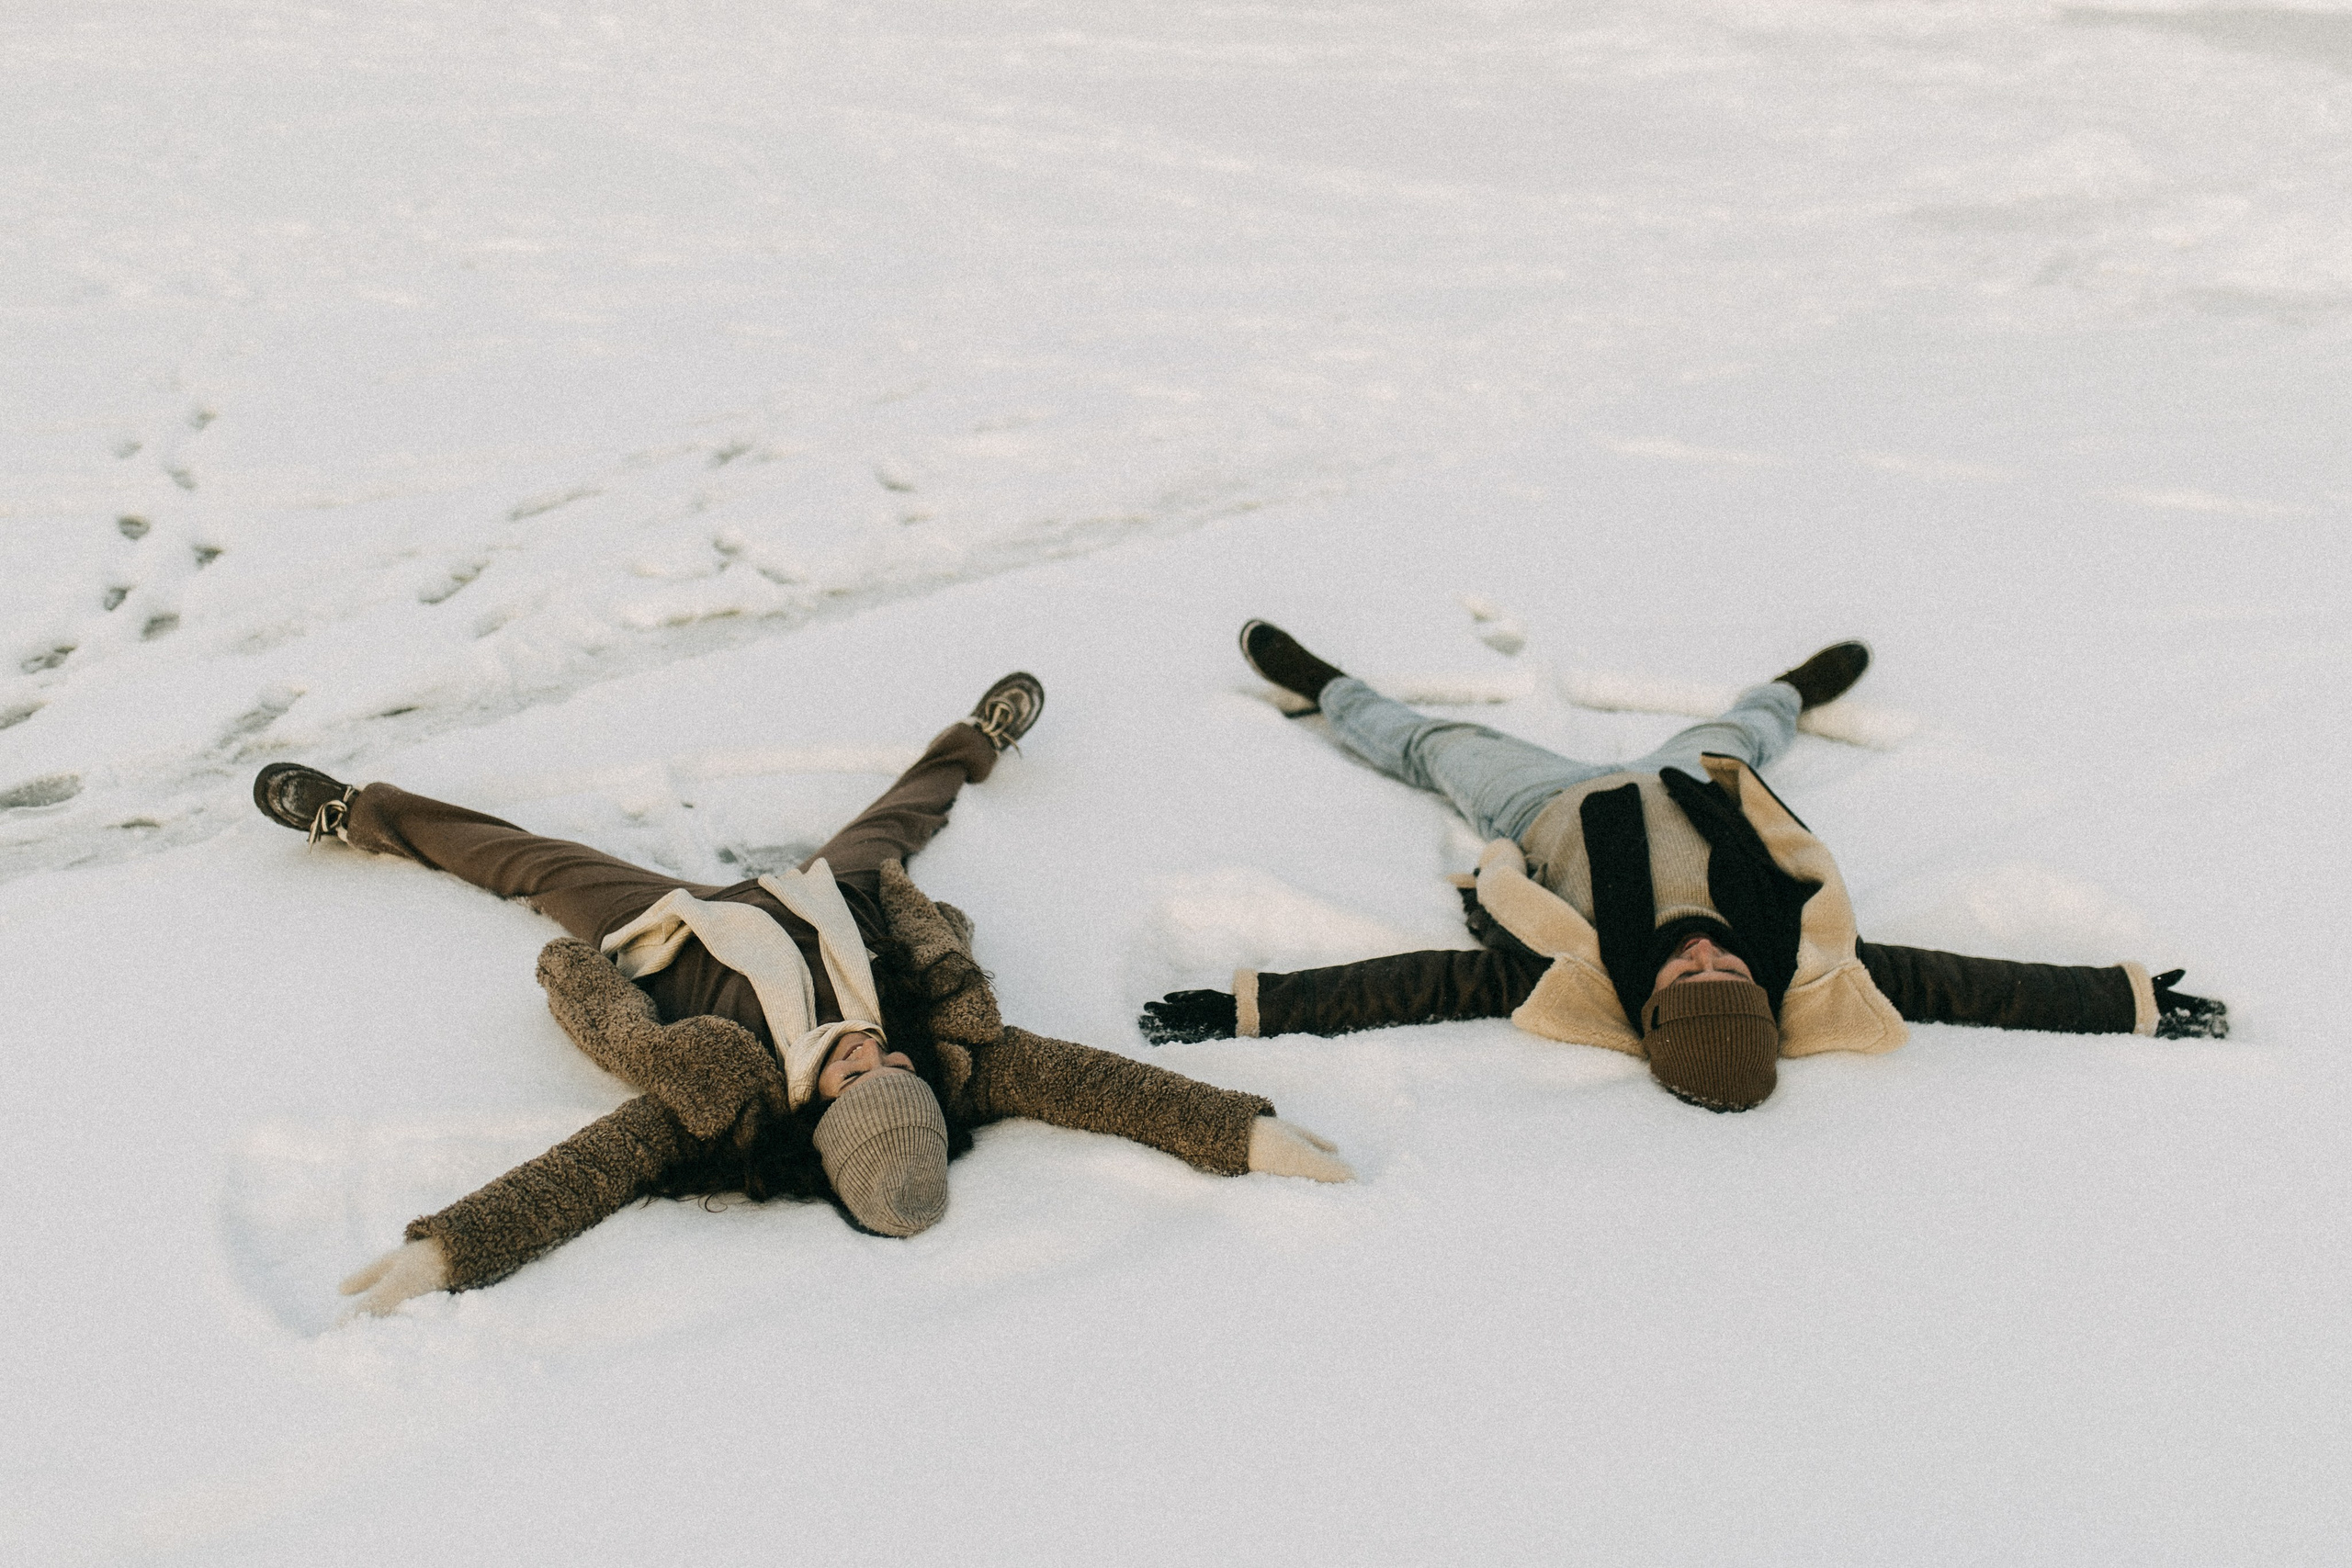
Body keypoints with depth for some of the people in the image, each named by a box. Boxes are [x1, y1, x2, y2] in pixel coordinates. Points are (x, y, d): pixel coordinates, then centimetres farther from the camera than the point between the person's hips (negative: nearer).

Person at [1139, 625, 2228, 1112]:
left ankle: (1329, 692, 64)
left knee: (1436, 745, 28)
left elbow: (1422, 984, -47)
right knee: (1731, 738, 35)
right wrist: (2139, 1003, -28)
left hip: (1555, 814, -2)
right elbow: (1956, 984, -35)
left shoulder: (1588, 984, -49)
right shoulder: (1809, 987, -44)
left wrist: (1243, 1009, -46)